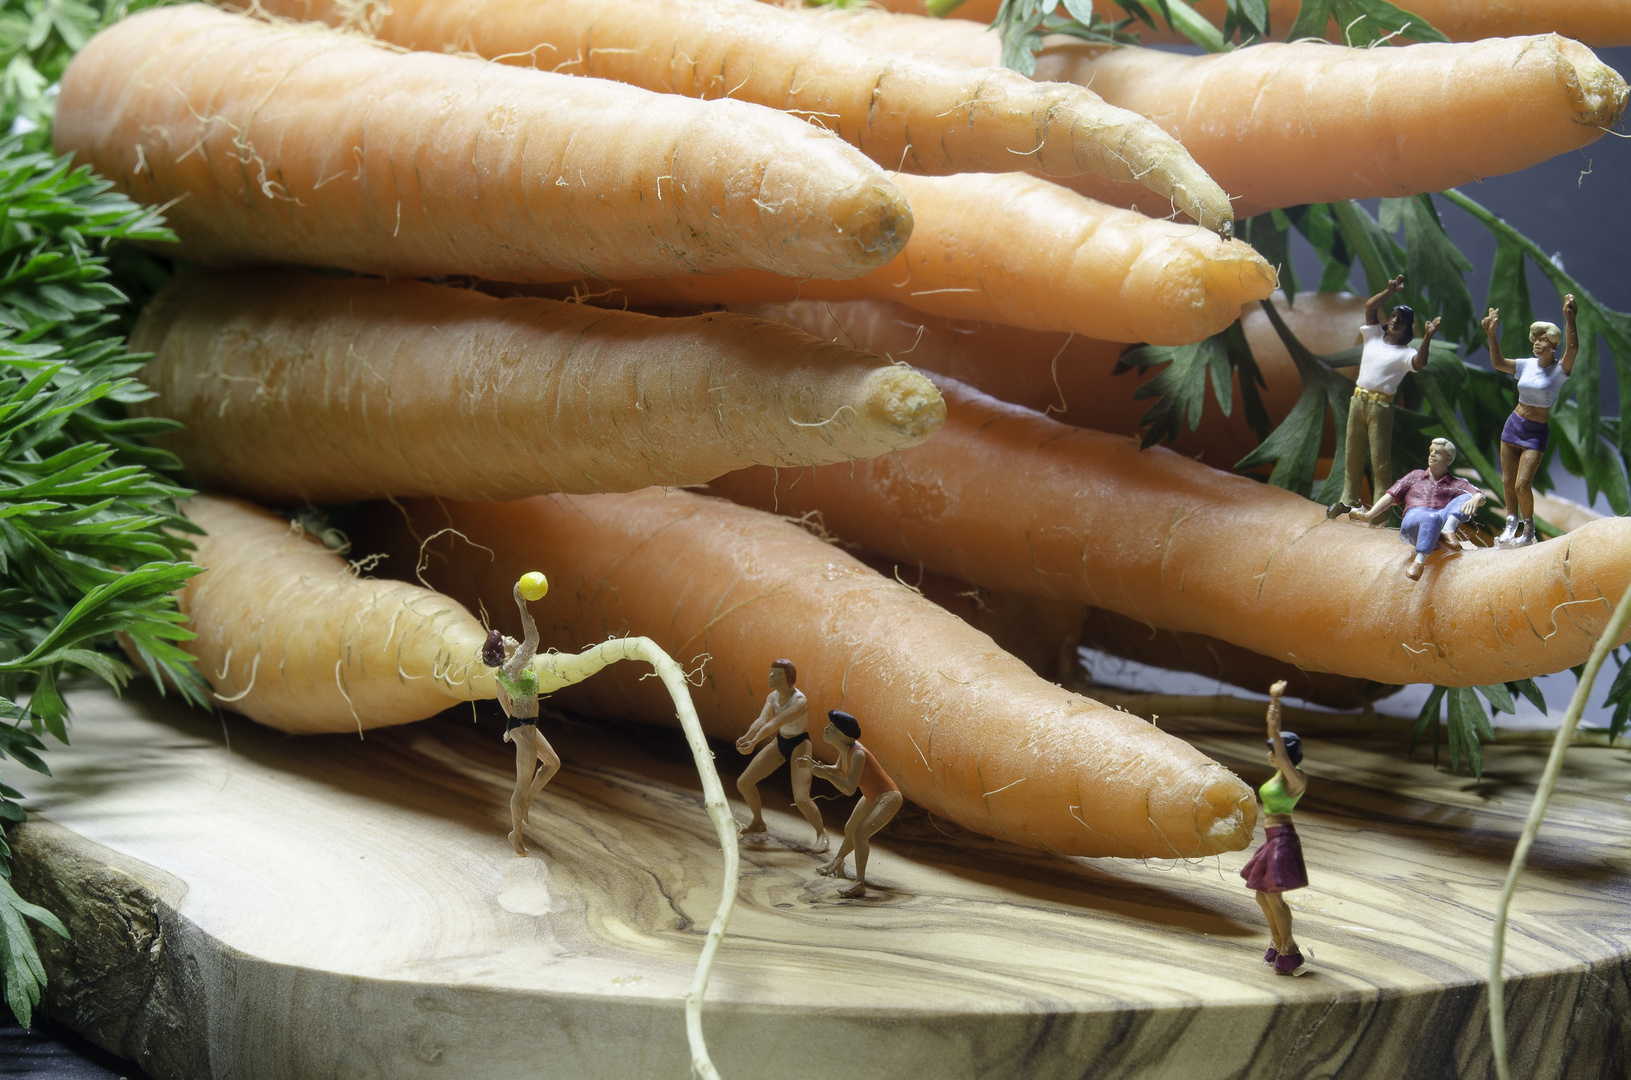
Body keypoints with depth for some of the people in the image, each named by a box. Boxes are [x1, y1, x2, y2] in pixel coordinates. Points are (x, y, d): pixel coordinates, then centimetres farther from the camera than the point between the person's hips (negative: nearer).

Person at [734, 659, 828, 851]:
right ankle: (758, 823, 32)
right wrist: (746, 738, -43)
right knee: (743, 783, 8)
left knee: (801, 799, -21)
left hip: (799, 745, -7)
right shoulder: (773, 697, -7)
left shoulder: (799, 702, -29)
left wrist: (754, 742, -53)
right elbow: (762, 720, -24)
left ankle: (821, 833, 6)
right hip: (780, 742, 7)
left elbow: (774, 723, -42)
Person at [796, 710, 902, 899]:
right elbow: (839, 771, 13)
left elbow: (850, 789, -36)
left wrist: (826, 775, -41)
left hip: (888, 798, -10)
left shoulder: (857, 754, -33)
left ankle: (860, 885, -22)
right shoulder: (845, 749, -7)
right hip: (871, 797, 10)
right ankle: (837, 862, 56)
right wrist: (816, 766, -2)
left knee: (860, 834, -26)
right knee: (850, 830, 28)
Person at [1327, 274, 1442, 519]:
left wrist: (1427, 338, -32)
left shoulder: (1405, 353, -2)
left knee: (1380, 458, -5)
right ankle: (1349, 499, 21)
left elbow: (1420, 363, -23)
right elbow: (1370, 306, 6)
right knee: (1352, 453, 11)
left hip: (1380, 406, -5)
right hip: (1358, 400, 5)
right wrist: (1390, 291, -2)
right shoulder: (1374, 336, 13)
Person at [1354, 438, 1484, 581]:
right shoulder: (1415, 477, 31)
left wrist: (1476, 499, -20)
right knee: (1431, 518, -39)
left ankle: (1448, 530, -46)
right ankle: (1420, 560, -52)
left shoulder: (1457, 484, 25)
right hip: (1413, 519, -1)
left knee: (1466, 499, -25)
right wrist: (1369, 515, 7)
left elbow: (1480, 496, 7)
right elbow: (1390, 497, 24)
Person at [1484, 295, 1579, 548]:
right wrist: (1493, 336, -12)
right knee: (1507, 482, 9)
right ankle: (1511, 525, 26)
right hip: (1514, 424, 5)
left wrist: (1570, 319, -42)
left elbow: (1573, 348, -27)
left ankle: (1528, 530, 7)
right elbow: (1497, 363, 2)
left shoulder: (1559, 370, -10)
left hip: (1537, 432, -5)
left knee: (1522, 484, -12)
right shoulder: (1527, 365, 4)